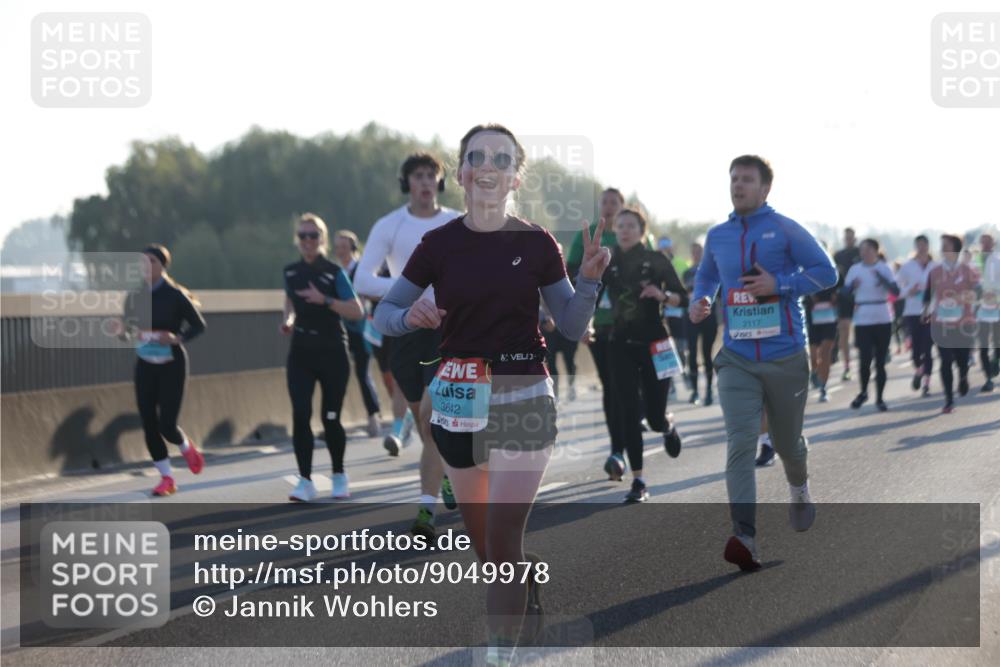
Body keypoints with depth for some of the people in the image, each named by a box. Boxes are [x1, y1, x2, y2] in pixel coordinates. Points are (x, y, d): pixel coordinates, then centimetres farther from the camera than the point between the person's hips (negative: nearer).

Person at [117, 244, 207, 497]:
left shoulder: (175, 295, -10)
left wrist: (177, 338, -21)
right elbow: (128, 334, 10)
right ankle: (166, 478, 14)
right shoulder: (134, 296, 3)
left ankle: (187, 447, 27)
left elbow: (199, 326, -4)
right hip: (144, 365, 4)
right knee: (149, 424, 1)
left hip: (171, 365, -4)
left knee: (167, 424, -9)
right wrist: (121, 331, -13)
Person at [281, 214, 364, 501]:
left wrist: (324, 300, -23)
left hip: (332, 352, -3)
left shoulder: (334, 272, -7)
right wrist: (288, 320, 5)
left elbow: (357, 312, -12)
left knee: (330, 417, 3)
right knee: (300, 415, -11)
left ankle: (339, 476, 24)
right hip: (301, 352, 3)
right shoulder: (290, 272, 6)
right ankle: (305, 480, -8)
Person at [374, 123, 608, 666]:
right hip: (459, 400, 2)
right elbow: (382, 314, 3)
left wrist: (589, 279, -15)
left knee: (502, 538, -10)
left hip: (523, 399, -2)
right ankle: (530, 577, 46)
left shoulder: (536, 244, -2)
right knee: (480, 536, 13)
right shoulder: (439, 244, -2)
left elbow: (572, 328, 2)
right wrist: (409, 317, -19)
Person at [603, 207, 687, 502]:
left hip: (654, 345, -1)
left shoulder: (656, 261, -1)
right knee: (628, 413, -9)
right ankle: (638, 482, -4)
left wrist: (663, 295, -20)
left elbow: (683, 298, -1)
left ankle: (668, 426, 41)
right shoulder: (608, 264, 4)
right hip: (622, 346, 2)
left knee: (655, 416, 1)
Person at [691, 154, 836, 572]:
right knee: (740, 444, -15)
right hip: (737, 360, 2)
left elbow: (826, 273, -6)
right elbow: (706, 275, 26)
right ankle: (745, 538, -24)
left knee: (786, 443, 14)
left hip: (785, 357, -2)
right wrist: (699, 301, 4)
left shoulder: (785, 230, -5)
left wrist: (779, 284, -18)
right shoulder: (717, 236, 8)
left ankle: (799, 491, 50)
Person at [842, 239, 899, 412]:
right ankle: (863, 392, 15)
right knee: (865, 360, -10)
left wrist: (880, 276, -25)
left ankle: (879, 398, 17)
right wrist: (852, 285, -17)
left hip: (883, 321, 0)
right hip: (862, 321, 0)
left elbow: (896, 291, -13)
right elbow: (844, 294, 3)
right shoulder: (855, 269, 3)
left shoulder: (884, 269, 0)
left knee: (880, 362, 5)